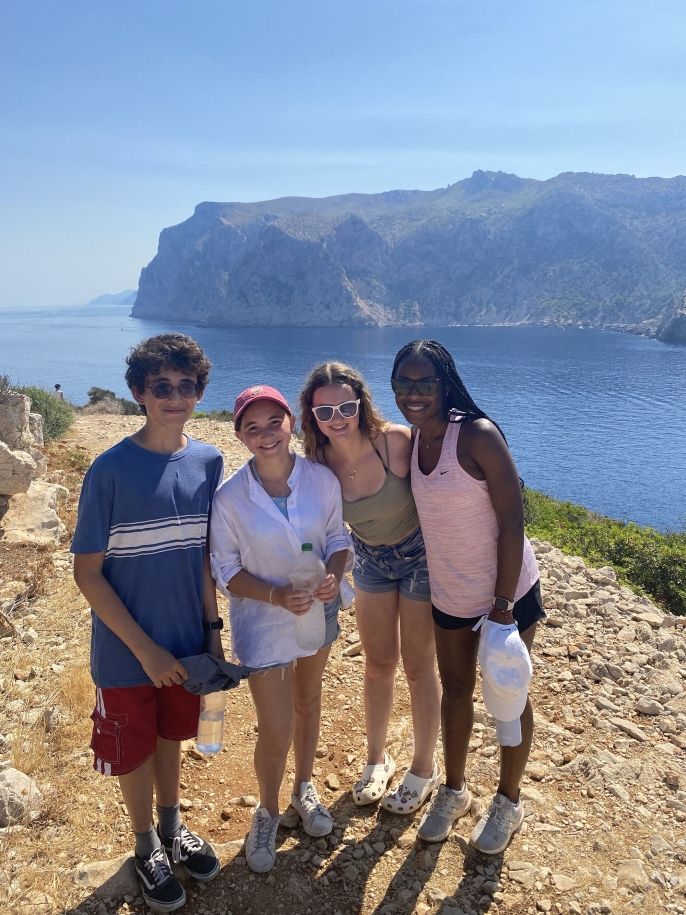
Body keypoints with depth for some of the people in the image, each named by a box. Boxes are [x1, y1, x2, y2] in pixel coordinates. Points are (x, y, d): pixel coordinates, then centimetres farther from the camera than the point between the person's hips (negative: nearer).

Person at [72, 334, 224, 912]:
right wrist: (145, 649, -16)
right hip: (127, 653, -3)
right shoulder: (111, 470, -19)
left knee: (171, 737, 23)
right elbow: (88, 572, -15)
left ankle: (172, 827, 48)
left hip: (186, 643, 4)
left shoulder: (208, 462, -6)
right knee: (134, 751, 16)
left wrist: (212, 628, 3)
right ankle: (147, 846, 42)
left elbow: (202, 553, 4)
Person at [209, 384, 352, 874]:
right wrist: (277, 596, -25)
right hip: (262, 621, -3)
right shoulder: (230, 498, -19)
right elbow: (227, 568, -11)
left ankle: (304, 789, 50)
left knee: (308, 701, 23)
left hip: (318, 612, 3)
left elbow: (338, 537, -1)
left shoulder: (322, 479, -14)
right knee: (276, 731, 2)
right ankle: (268, 811, 33)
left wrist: (334, 576, -22)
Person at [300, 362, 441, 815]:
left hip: (420, 555, -3)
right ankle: (378, 758, 39)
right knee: (379, 663, 16)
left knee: (418, 665, 9)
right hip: (370, 560, 4)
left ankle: (425, 769, 31)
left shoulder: (397, 441, -30)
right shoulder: (318, 462, -17)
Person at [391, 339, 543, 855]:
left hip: (507, 592, -6)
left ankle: (509, 802, 36)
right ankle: (454, 789, 42)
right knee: (455, 689, 20)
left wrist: (503, 605, -20)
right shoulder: (411, 442, -3)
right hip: (449, 594, 6)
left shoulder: (478, 435, -23)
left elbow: (512, 522, -22)